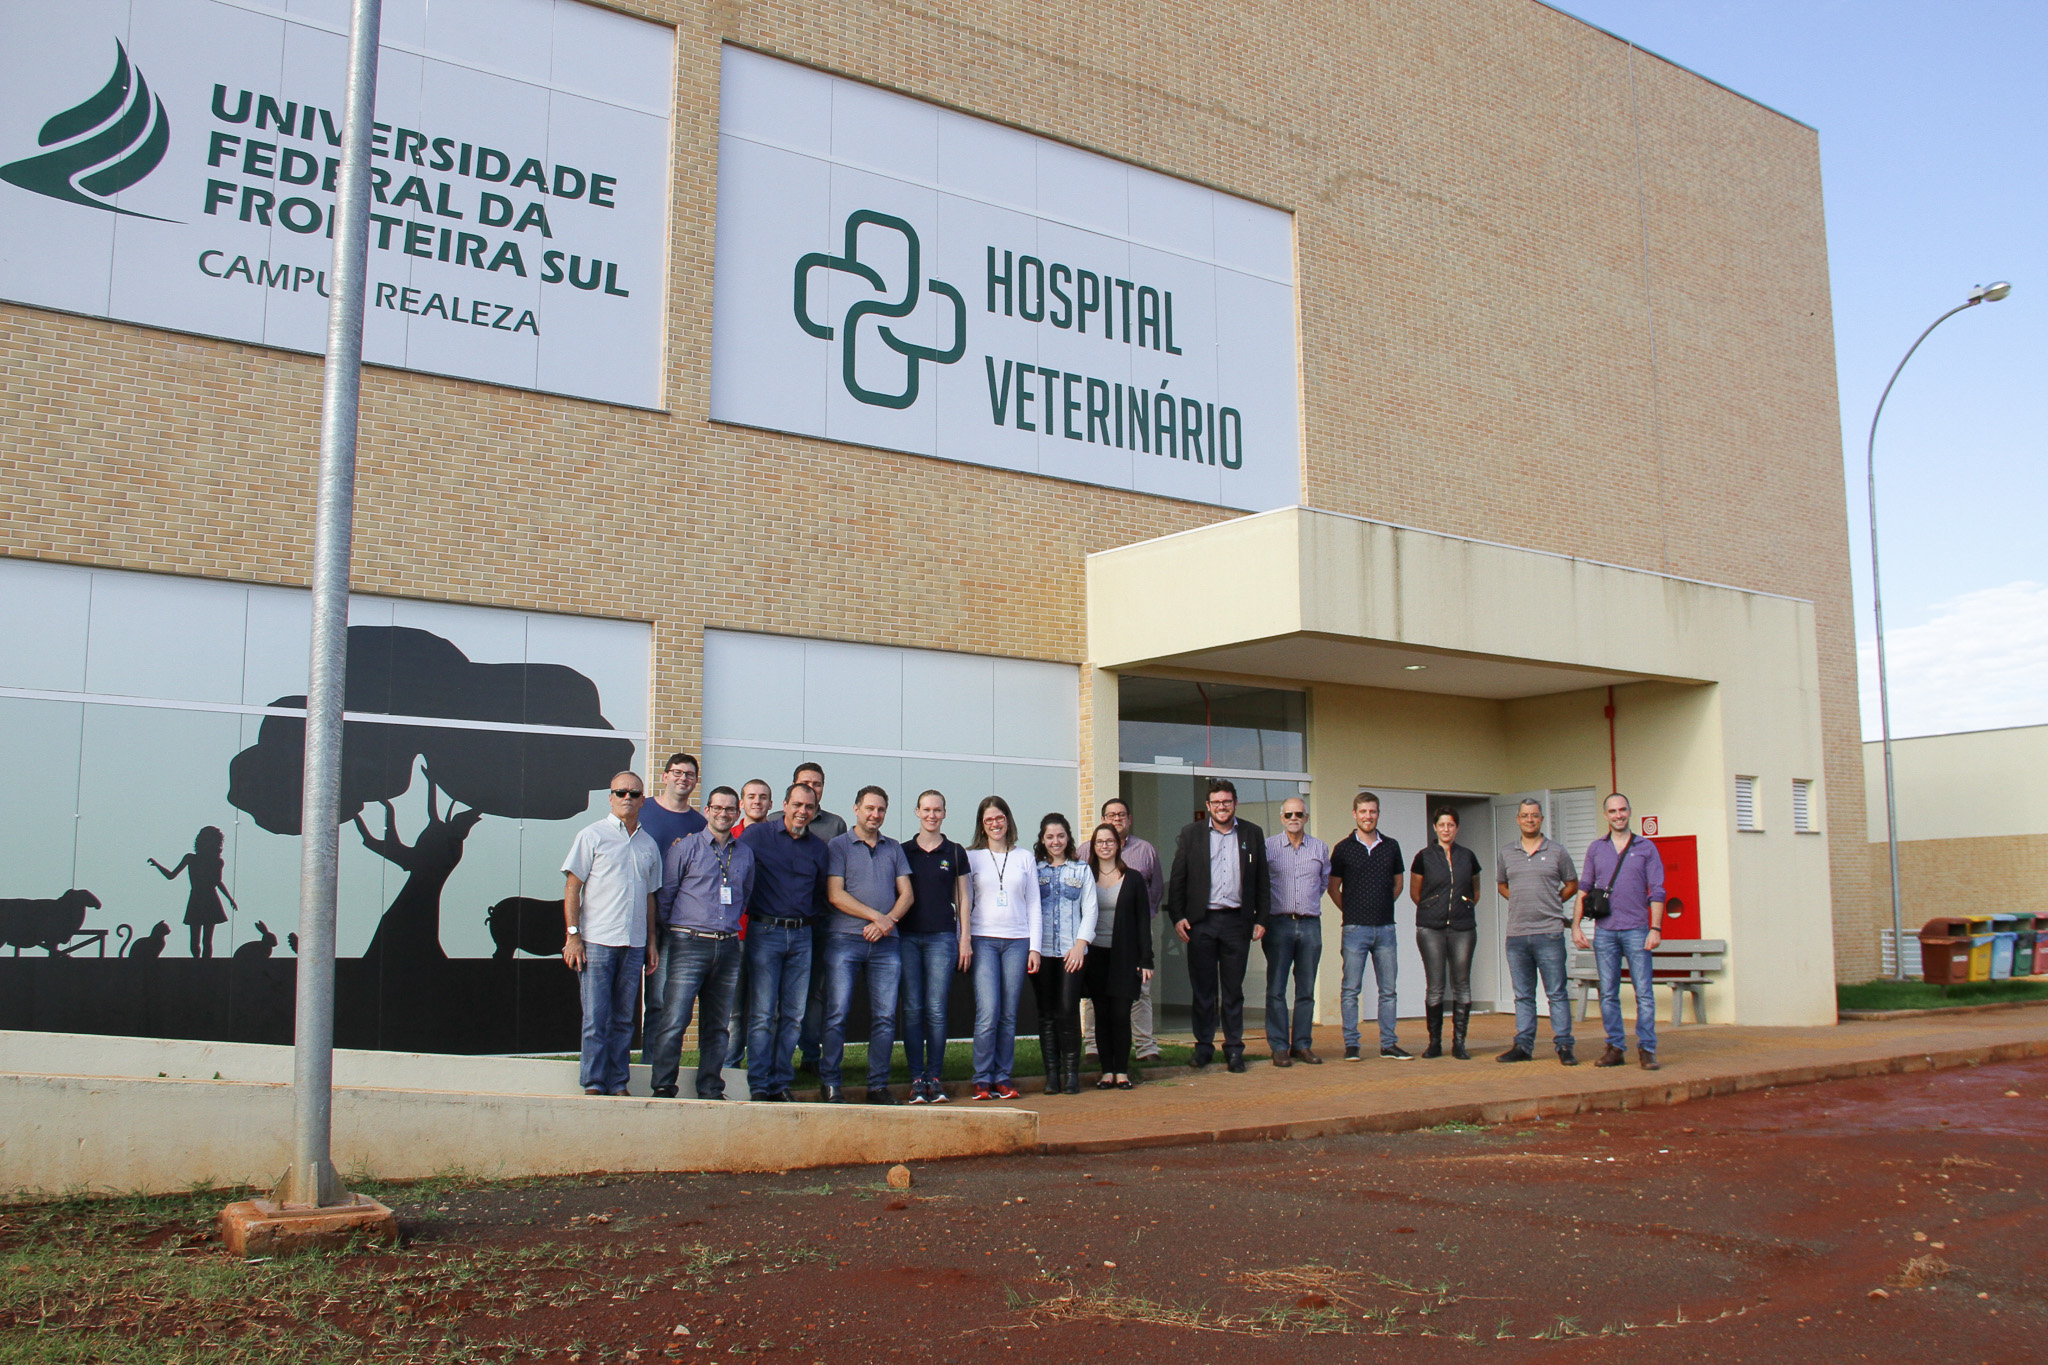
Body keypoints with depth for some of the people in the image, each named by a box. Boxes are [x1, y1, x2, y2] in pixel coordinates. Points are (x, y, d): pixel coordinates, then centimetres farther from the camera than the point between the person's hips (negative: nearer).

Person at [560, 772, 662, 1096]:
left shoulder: (648, 845, 14)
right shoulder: (592, 836, 2)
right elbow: (572, 886, -2)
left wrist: (652, 942, 13)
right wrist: (573, 935, -10)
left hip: (634, 946, 4)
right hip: (597, 941, -4)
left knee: (624, 1020, 6)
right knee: (596, 1018, -4)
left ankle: (618, 1085, 12)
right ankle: (593, 1085, 2)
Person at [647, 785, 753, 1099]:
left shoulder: (745, 854, 13)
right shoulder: (685, 847, 0)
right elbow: (664, 894, 2)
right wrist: (673, 930, 6)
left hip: (728, 947, 5)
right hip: (689, 945, -4)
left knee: (718, 1026, 9)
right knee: (674, 1020, -9)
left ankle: (711, 1089, 16)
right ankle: (663, 1087, -1)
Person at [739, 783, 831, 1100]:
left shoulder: (818, 847, 12)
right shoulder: (757, 836, 0)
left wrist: (812, 917, 11)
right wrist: (747, 908, -1)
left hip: (802, 935, 4)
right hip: (765, 931, -4)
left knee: (793, 1014, 4)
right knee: (762, 1013, -6)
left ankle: (781, 1083, 11)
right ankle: (759, 1085, -1)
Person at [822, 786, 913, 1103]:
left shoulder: (894, 848, 17)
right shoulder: (839, 846, 6)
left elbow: (906, 893, 12)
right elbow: (835, 895, -4)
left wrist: (890, 920, -7)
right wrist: (876, 916, -10)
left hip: (886, 943, 3)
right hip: (845, 939, -3)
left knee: (885, 1016, 0)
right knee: (837, 1014, -6)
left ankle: (878, 1084, 7)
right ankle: (829, 1083, 3)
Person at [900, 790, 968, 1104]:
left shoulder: (955, 853, 9)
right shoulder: (903, 851, 10)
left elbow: (962, 898, 10)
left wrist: (965, 938, 4)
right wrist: (889, 929, 4)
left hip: (942, 937, -1)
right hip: (907, 936, 1)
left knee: (936, 1010, -5)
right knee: (912, 1009, -1)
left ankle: (934, 1078, 3)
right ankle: (916, 1079, 4)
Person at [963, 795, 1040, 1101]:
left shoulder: (1025, 858, 13)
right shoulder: (971, 857, 8)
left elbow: (1033, 904, 13)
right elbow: (964, 903, 7)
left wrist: (1034, 947, 6)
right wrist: (964, 943, -2)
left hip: (1017, 941, 2)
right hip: (983, 941, -2)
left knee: (1009, 1015, 2)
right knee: (987, 1014, -12)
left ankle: (1003, 1078, 9)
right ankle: (982, 1080, -3)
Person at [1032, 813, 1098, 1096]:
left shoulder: (1082, 871, 11)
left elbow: (1090, 910, 7)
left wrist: (1080, 944, -6)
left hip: (1072, 952, -1)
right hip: (1042, 952, 1)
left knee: (1068, 1012, -8)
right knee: (1047, 1014, 1)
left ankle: (1071, 1072, 1)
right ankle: (1051, 1073, 5)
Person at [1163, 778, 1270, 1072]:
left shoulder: (1252, 834, 8)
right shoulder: (1191, 834, 5)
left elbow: (1262, 881, 10)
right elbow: (1177, 879, 4)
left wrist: (1261, 919, 3)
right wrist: (1177, 916, -5)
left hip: (1237, 921, 1)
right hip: (1201, 921, 0)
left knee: (1233, 989, 6)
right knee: (1202, 988, 4)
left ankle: (1234, 1048, 14)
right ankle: (1204, 1045, 14)